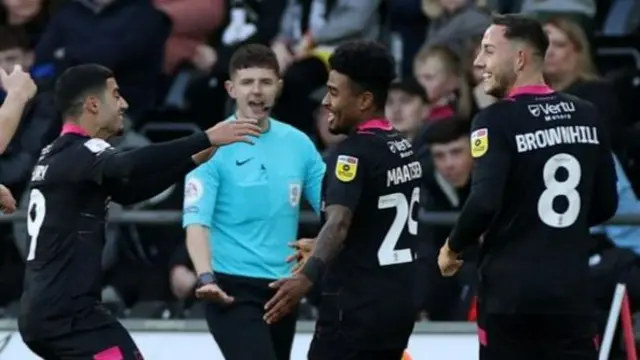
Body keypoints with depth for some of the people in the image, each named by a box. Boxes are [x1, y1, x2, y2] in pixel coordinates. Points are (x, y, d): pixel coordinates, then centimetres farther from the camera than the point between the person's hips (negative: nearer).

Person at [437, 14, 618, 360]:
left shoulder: (497, 120, -10)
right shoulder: (585, 115, 8)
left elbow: (484, 203, -20)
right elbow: (605, 204, 12)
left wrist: (452, 248, -2)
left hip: (511, 291, -5)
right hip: (571, 289, 5)